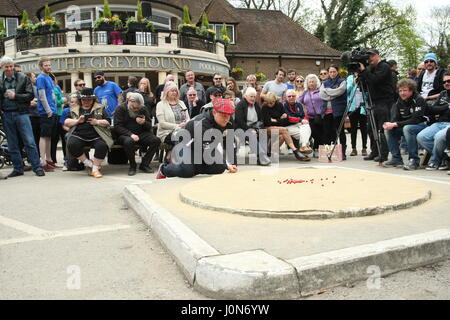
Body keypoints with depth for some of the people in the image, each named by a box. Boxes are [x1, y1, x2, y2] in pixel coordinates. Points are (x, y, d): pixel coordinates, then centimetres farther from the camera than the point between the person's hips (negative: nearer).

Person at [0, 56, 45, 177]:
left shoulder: (23, 78, 2)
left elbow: (31, 95, -3)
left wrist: (15, 96, -11)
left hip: (21, 113, -3)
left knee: (29, 142, -6)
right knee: (12, 145, 8)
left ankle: (37, 167, -1)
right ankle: (18, 169, 17)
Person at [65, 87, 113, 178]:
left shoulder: (100, 108, 17)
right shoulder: (74, 110, 22)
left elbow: (108, 122, 9)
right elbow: (66, 122, 14)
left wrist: (97, 122, -8)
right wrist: (77, 121, -2)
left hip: (96, 136, -1)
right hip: (78, 136, 2)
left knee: (102, 145, -34)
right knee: (71, 145, -31)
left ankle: (95, 168, -15)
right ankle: (89, 163, -11)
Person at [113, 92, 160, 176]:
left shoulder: (143, 109, 11)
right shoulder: (120, 109, -1)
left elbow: (149, 126, 10)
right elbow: (117, 126, -10)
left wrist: (144, 123, -15)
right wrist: (130, 134, -25)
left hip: (141, 134, 4)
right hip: (125, 135, -4)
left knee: (156, 140, -21)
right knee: (129, 141, -39)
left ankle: (144, 164, -10)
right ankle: (132, 166, -16)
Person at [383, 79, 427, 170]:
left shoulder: (419, 100, -16)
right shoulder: (399, 101, 4)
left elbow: (415, 120, -25)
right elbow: (395, 118, -1)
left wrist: (396, 124, -30)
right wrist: (390, 124, -26)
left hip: (422, 125, -7)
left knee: (407, 128, -35)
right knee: (389, 130, -10)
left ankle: (414, 160, -28)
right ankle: (396, 159, -4)